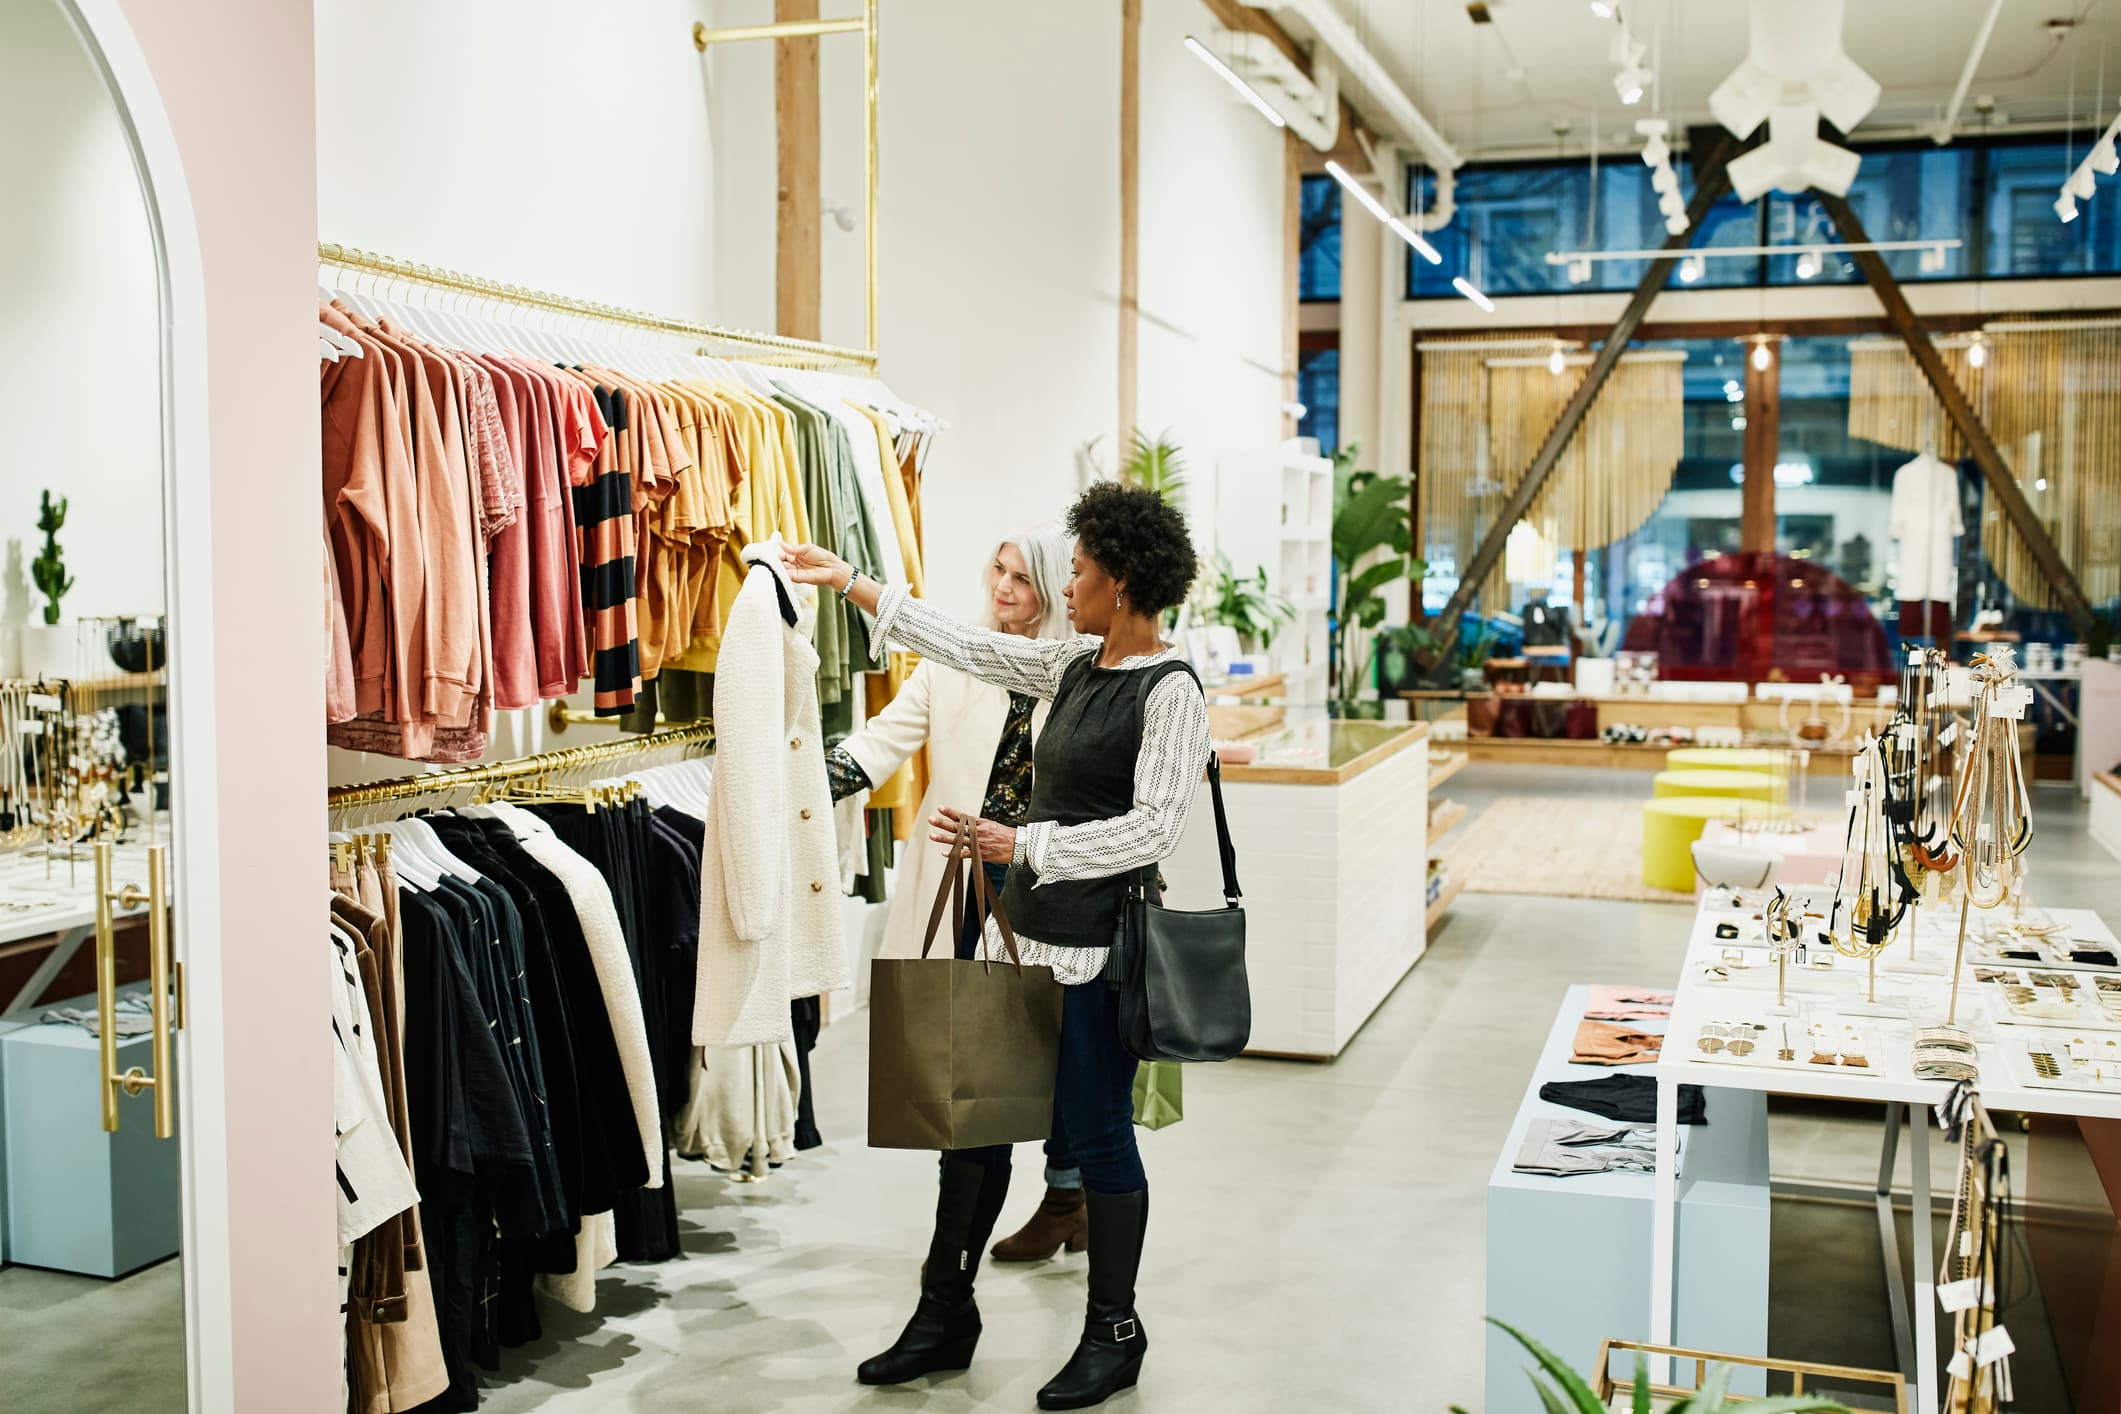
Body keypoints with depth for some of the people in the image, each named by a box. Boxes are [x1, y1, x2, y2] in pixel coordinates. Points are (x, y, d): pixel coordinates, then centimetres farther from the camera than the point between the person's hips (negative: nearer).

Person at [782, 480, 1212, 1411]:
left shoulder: (1170, 692, -13)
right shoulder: (1077, 665, 10)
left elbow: (1151, 829, -19)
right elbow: (966, 646, 16)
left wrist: (1025, 844, -21)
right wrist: (848, 582, 19)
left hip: (1096, 948, -8)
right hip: (1021, 930, 8)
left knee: (1098, 1133, 4)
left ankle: (1114, 1335, 24)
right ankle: (945, 1315, 28)